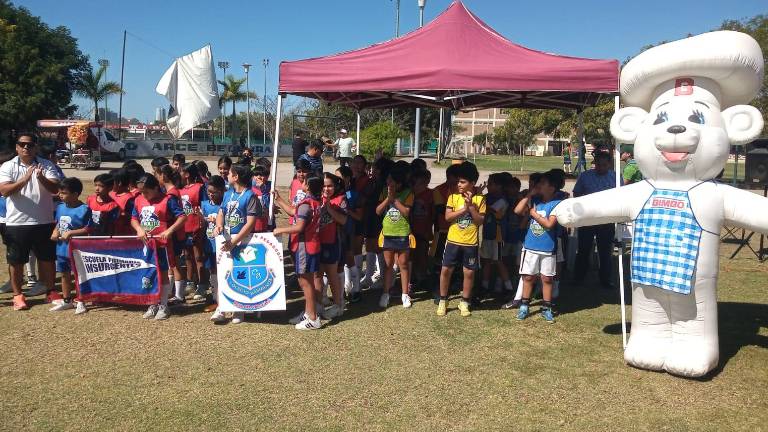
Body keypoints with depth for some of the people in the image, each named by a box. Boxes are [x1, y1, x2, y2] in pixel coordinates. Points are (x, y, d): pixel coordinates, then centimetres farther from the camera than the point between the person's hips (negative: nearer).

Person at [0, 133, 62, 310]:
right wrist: (25, 179, -26)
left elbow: (55, 189, -8)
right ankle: (17, 295, 21)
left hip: (44, 222, 1)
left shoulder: (46, 165, 2)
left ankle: (50, 291, 25)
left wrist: (41, 178, -26)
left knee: (47, 259, 11)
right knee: (17, 261, 8)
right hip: (16, 223, -1)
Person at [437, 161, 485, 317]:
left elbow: (480, 221, -9)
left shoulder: (479, 199, -5)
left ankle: (464, 302, 22)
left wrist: (470, 205, -19)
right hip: (453, 240, 1)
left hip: (470, 243, -1)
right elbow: (447, 217, -9)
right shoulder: (453, 196, -1)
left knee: (469, 273, 6)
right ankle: (443, 300, 19)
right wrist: (464, 208, -19)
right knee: (446, 270, 3)